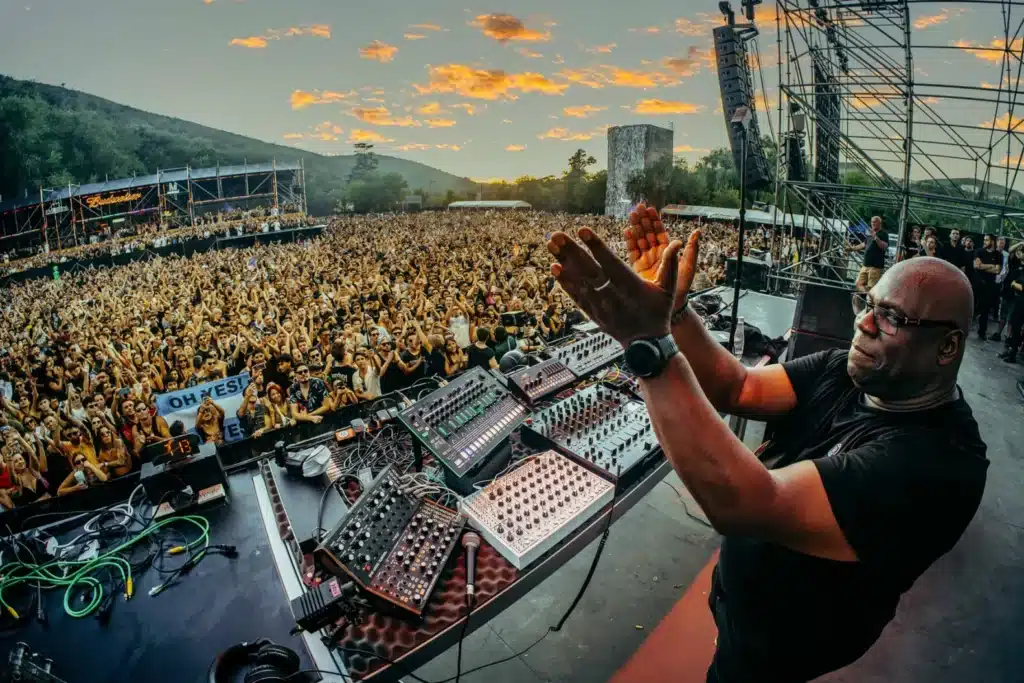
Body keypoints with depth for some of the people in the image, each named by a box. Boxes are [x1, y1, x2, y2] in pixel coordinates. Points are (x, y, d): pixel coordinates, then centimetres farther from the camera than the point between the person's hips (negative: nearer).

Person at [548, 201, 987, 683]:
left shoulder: (937, 462, -38)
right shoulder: (850, 370, -13)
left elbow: (745, 504, -49)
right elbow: (739, 389, -17)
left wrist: (649, 342, -54)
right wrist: (673, 311, -34)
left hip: (781, 641, -5)